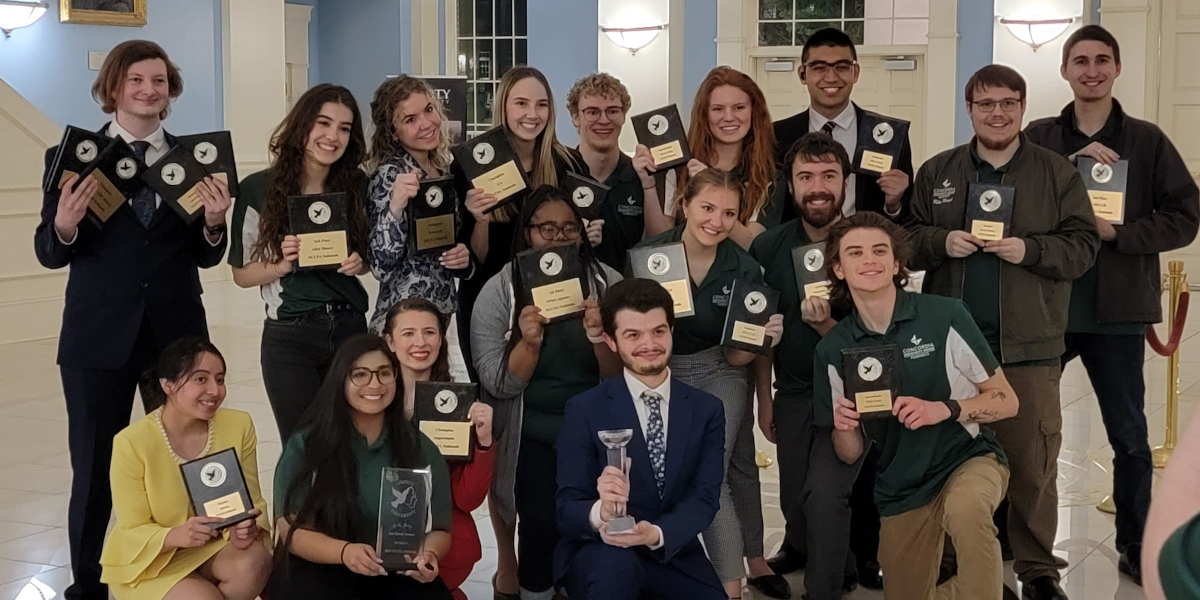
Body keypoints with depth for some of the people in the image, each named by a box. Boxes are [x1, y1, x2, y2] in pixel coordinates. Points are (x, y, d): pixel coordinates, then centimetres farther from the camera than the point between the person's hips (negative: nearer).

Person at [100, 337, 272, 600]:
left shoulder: (239, 426, -8)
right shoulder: (132, 442, -19)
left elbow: (253, 502, -1)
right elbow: (132, 532, -13)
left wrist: (249, 529, -25)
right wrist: (177, 536, -34)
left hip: (215, 549, 3)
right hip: (150, 562, -3)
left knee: (255, 562, -29)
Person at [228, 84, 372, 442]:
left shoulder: (357, 187, 3)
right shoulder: (259, 189, -5)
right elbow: (242, 274, 0)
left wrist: (359, 264, -6)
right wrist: (282, 266, -18)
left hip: (351, 329, 3)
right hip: (290, 336, -3)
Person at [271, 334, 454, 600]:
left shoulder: (421, 449, 5)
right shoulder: (305, 445, -2)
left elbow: (439, 530, 6)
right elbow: (293, 530, -7)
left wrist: (429, 555, -19)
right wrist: (344, 551, -27)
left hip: (396, 574, 2)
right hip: (319, 570, -2)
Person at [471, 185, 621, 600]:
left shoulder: (607, 282, -3)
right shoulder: (499, 291, -5)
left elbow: (621, 379, -5)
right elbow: (498, 385, -10)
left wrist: (601, 339, -25)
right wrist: (529, 343, -27)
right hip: (532, 431, -1)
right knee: (543, 522, -18)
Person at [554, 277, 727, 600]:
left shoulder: (707, 410, 3)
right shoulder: (584, 410, -5)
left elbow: (705, 498, -6)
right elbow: (566, 508, -9)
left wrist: (656, 534, -26)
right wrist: (601, 512, -34)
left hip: (675, 556, 3)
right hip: (598, 555, -3)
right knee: (614, 561, -35)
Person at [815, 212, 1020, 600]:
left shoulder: (944, 316, -13)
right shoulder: (832, 349, -4)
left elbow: (1006, 401, -6)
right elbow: (850, 454, 3)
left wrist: (944, 409, -23)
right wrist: (844, 428, -20)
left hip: (969, 458, -4)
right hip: (901, 491, 4)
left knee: (964, 508, -36)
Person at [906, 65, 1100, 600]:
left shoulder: (1057, 173, 5)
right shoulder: (937, 172, 10)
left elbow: (1082, 246, 1)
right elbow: (907, 241, 10)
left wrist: (1028, 250, -15)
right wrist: (942, 242, -10)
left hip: (1029, 345, -2)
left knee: (1032, 460, -1)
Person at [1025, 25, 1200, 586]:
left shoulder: (1146, 140, 2)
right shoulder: (1038, 138, 3)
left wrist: (1116, 233, -14)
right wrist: (1069, 166, -20)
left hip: (1117, 309, 0)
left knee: (1130, 438, 8)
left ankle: (1137, 549, 21)